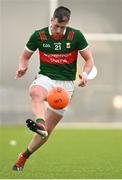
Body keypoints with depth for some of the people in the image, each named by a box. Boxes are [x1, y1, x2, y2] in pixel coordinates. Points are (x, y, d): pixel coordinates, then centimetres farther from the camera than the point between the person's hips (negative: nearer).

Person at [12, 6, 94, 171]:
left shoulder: (76, 36, -4)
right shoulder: (39, 35, -1)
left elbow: (89, 59, 3)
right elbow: (25, 55, 12)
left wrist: (85, 73, -18)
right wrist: (23, 67, -10)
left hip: (66, 84, 0)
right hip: (45, 79, 0)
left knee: (48, 130, -1)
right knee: (36, 93, -41)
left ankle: (24, 157, 18)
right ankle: (39, 123, -68)